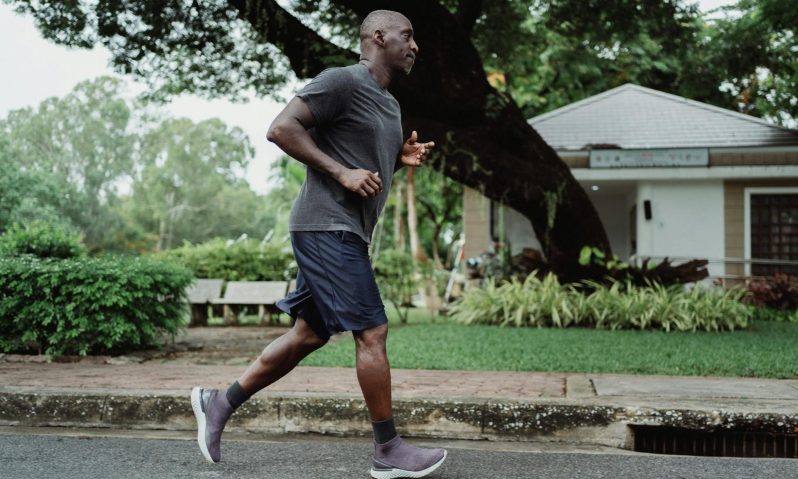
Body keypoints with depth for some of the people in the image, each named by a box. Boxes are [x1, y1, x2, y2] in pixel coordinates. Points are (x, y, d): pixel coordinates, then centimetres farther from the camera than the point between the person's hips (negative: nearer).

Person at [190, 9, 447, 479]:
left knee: (309, 334, 12)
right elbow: (282, 128, -16)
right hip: (327, 226, -10)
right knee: (372, 332, -7)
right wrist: (342, 173, -19)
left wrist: (402, 157, 9)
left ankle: (220, 402, 21)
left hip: (344, 233, 10)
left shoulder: (390, 104, 20)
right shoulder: (343, 81, -10)